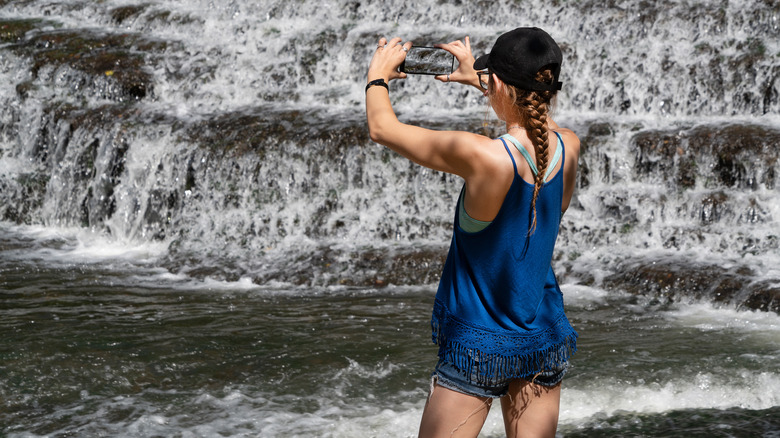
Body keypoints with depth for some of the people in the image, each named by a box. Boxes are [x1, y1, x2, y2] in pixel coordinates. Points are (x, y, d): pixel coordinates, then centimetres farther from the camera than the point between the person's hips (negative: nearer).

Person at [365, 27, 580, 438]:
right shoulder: (568, 147, -8)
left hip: (478, 344, -5)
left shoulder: (482, 156, -24)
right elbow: (537, 118, 20)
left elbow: (382, 127, -12)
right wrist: (478, 79, 31)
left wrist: (378, 75, 9)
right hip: (545, 338, 5)